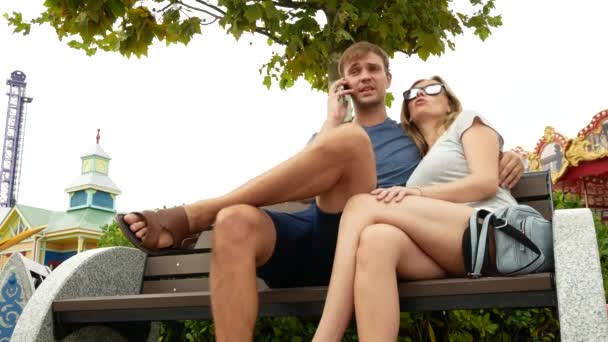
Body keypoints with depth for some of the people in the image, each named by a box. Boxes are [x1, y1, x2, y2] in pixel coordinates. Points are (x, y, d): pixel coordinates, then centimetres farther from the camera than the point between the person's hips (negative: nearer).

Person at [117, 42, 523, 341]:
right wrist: (333, 118, 12)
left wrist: (508, 157, 7)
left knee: (348, 141, -29)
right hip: (309, 238, 2)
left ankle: (192, 218, -26)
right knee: (235, 222, -33)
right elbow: (301, 188, 12)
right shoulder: (330, 135, 32)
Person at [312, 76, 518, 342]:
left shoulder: (468, 121, 18)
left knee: (362, 204, -19)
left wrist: (418, 193, -13)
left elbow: (487, 182, 0)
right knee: (377, 238, -28)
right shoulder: (422, 160, 34)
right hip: (451, 251, 5)